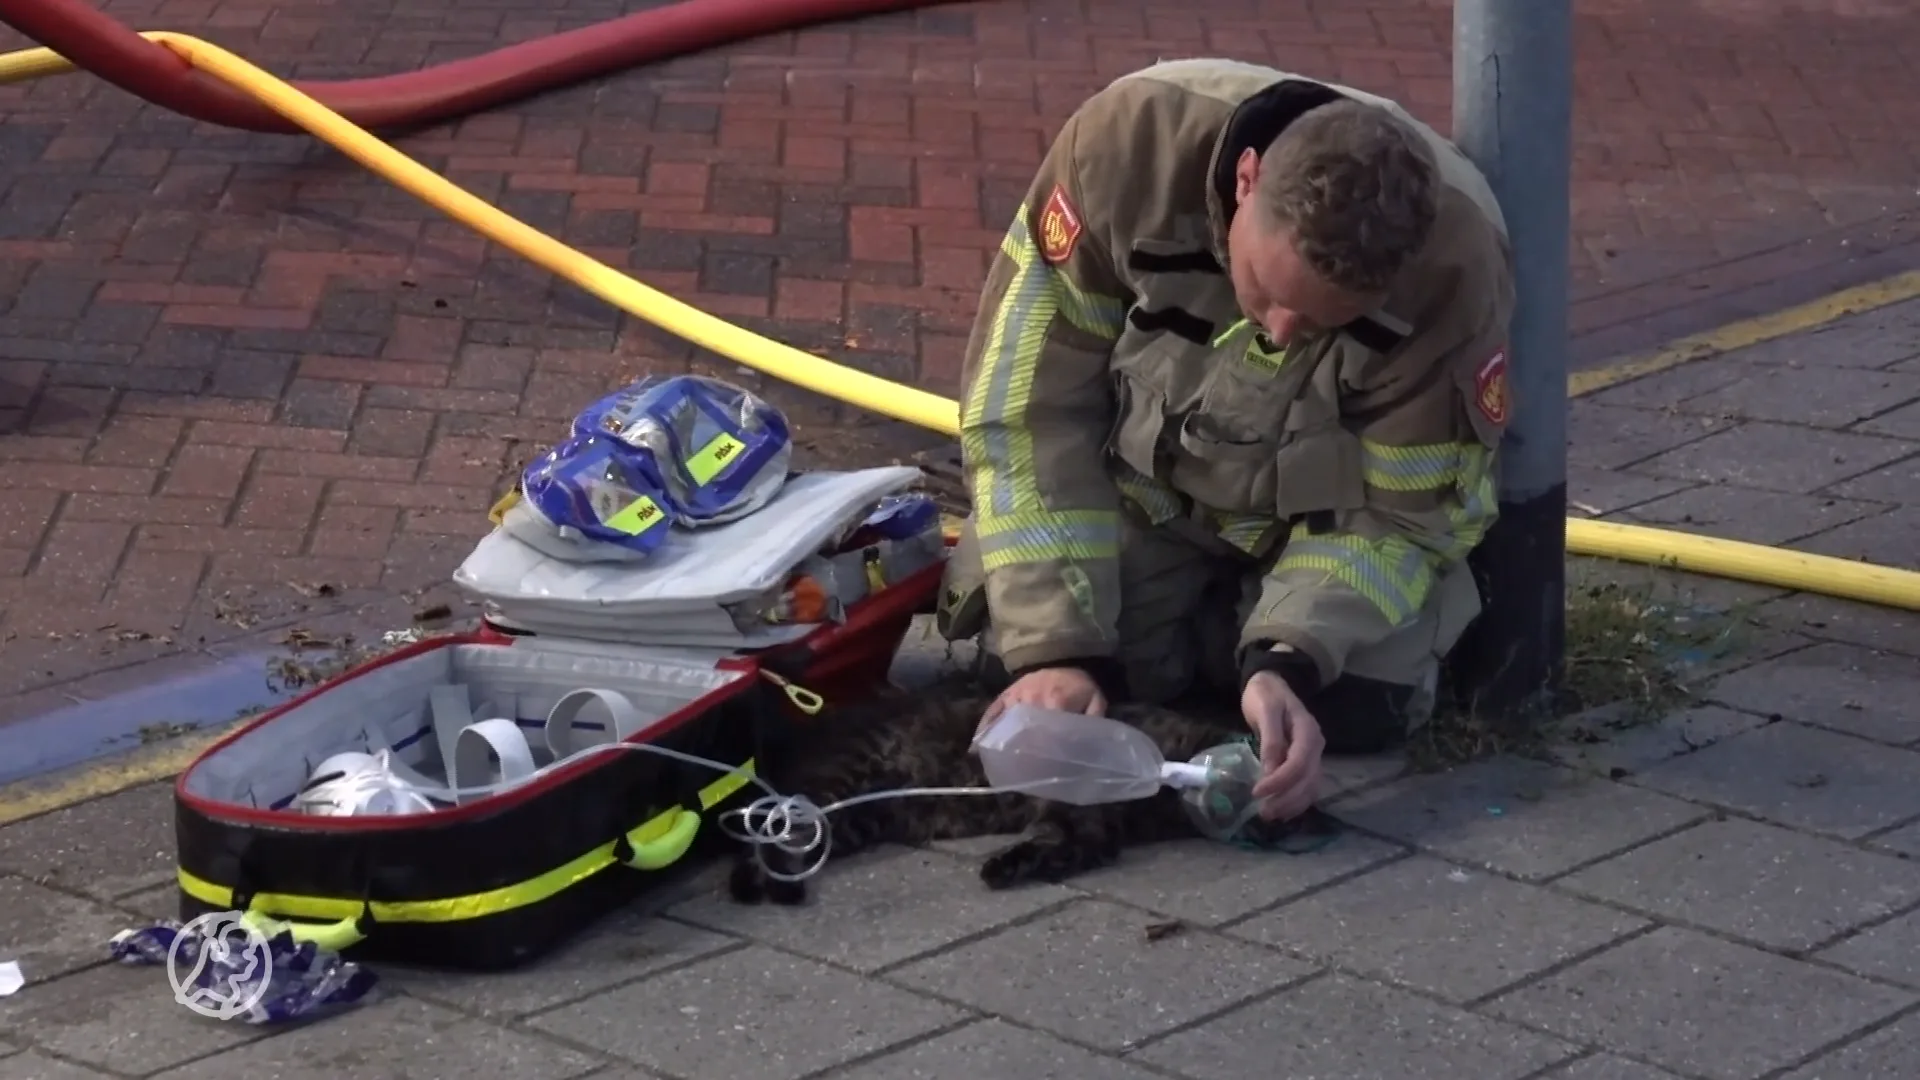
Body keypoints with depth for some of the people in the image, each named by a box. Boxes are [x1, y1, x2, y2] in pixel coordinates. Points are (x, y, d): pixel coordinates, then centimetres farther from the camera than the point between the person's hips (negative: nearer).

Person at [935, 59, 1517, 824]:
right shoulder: (1130, 142, -33)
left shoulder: (1455, 268, -34)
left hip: (1323, 515, -1)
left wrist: (1287, 661, -38)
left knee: (1359, 703, -25)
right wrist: (1055, 646, -31)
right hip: (1146, 486, 1)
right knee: (1027, 654, -21)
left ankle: (1252, 626, 10)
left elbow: (1398, 512, -20)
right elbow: (1029, 402, -23)